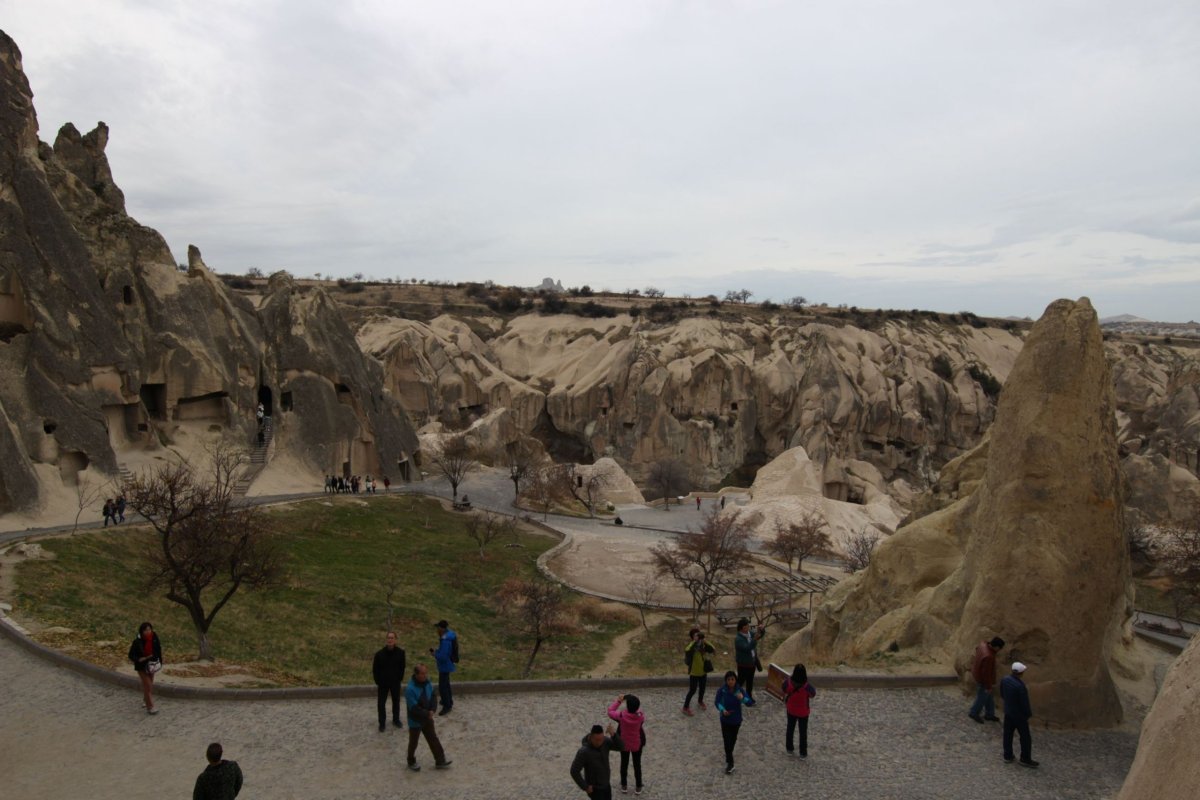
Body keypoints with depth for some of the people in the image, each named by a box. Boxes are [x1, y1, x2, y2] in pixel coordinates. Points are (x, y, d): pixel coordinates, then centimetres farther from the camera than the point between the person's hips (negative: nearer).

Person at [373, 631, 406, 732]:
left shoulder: (400, 652, -13)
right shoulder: (380, 653, -17)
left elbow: (402, 667, 1)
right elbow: (375, 668, -7)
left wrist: (401, 678, 0)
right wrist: (377, 681, -7)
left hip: (395, 682, 2)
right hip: (383, 682, -2)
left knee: (396, 701, 17)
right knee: (381, 703, 7)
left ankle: (396, 719, 36)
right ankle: (382, 723, 23)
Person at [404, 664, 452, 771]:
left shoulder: (427, 684, -7)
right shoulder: (410, 689, -30)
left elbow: (433, 698, 1)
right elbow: (414, 708, -29)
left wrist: (432, 710, -17)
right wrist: (427, 714, -21)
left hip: (427, 719, 6)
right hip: (415, 721, -6)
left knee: (433, 739, 15)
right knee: (413, 743, 15)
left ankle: (440, 761, 27)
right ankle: (411, 762, 37)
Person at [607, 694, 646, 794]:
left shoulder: (621, 716, -31)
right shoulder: (641, 716, -29)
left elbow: (610, 712, -13)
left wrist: (618, 701, -7)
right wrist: (635, 702, -3)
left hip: (624, 744, 0)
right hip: (637, 744, 0)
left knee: (624, 764, 23)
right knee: (637, 764, 21)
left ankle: (624, 786, 39)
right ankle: (638, 787, 35)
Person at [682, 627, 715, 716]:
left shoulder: (703, 645, -5)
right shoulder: (691, 645, -20)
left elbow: (713, 650, -18)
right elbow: (687, 650, -44)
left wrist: (704, 641, -26)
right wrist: (695, 641, -42)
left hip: (703, 671, 6)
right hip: (694, 672, -6)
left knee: (702, 688, 22)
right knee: (692, 690, -1)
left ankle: (700, 701, 49)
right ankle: (686, 707, 14)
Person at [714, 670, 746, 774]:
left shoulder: (739, 690, -15)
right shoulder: (722, 690, -18)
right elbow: (717, 702, -9)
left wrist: (742, 698, -41)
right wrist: (722, 709, -28)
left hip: (736, 719, 2)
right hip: (725, 719, -2)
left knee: (733, 739, 20)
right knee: (727, 740, -5)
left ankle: (729, 755, 47)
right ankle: (729, 763, 5)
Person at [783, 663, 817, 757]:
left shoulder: (788, 683, -26)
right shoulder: (807, 686, -32)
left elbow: (784, 693, -6)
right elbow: (812, 696, -11)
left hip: (791, 710, 2)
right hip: (803, 712, -2)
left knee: (790, 729, 24)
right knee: (803, 732, 19)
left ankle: (789, 749, 41)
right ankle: (803, 753, 33)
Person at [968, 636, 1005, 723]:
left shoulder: (983, 644, -14)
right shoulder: (989, 657, -39)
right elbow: (986, 673, -30)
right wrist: (988, 686, -16)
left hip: (977, 673, 9)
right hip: (983, 680, -9)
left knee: (988, 696, 24)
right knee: (982, 697, 15)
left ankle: (989, 714, 41)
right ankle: (974, 713, 35)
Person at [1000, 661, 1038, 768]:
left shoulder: (1004, 681, -8)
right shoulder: (1020, 686, -30)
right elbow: (1024, 703, -21)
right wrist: (1029, 714, -5)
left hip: (1008, 712, 6)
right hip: (1019, 715, -6)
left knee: (1008, 735, 17)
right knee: (1025, 737, 11)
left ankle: (1007, 756, 27)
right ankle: (1025, 759, 21)